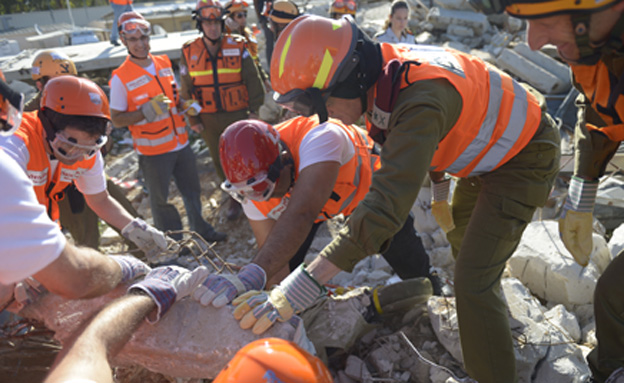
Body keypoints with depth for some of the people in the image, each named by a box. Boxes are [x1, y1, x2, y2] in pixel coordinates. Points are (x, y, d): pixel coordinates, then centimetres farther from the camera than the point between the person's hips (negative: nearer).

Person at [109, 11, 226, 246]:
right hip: (153, 151, -5)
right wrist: (147, 112, -26)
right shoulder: (121, 78, -13)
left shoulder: (164, 64, 5)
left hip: (181, 143, 6)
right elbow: (116, 119, -11)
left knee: (192, 190, 19)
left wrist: (184, 106, -3)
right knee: (160, 198, 10)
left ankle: (201, 229, 41)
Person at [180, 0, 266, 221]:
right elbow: (186, 90, 4)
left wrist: (254, 108, -5)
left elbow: (252, 80, -2)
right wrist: (192, 119, 3)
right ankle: (234, 196, 32)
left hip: (238, 115, -2)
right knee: (220, 160, 13)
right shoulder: (189, 52, -1)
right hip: (209, 120, 2)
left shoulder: (237, 47, -5)